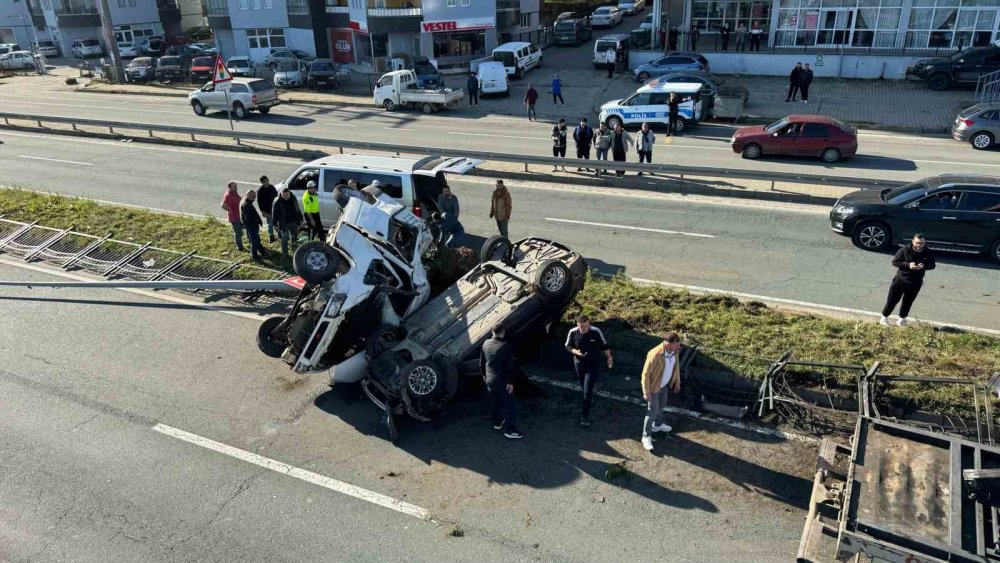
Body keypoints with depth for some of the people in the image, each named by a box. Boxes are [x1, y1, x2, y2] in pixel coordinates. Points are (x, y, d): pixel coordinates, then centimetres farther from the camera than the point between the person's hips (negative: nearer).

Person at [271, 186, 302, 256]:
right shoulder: (277, 202, -14)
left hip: (293, 222, 4)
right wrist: (275, 224, -12)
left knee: (294, 235, 20)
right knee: (284, 238, -1)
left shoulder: (293, 199, -1)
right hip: (284, 223, -4)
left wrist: (300, 219, 12)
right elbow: (274, 213, -10)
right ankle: (285, 253, 9)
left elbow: (297, 210, 10)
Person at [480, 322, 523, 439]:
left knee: (494, 402, 22)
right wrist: (510, 382, -14)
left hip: (489, 379, 7)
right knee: (508, 405, 3)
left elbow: (481, 362, 11)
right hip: (502, 381, -7)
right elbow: (509, 366, -20)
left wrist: (484, 374, 24)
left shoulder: (486, 344, -1)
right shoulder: (505, 346, -21)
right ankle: (509, 430, 6)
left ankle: (497, 423, 38)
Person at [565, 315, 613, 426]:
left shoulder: (596, 332, -19)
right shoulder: (573, 332, -16)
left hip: (593, 366, -3)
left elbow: (604, 345, -3)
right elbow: (568, 346, -2)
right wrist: (575, 352, -22)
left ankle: (585, 415, 11)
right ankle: (591, 400, 57)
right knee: (584, 387, 25)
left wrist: (609, 358, 3)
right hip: (579, 364, 3)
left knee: (587, 391, -5)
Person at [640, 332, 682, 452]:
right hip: (654, 387, -7)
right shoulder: (655, 355, -36)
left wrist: (677, 382, 14)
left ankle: (657, 424, 54)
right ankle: (646, 436, 19)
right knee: (653, 411, 2)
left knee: (661, 405, 28)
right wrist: (646, 392, -20)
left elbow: (676, 366, 6)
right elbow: (646, 373, -25)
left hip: (665, 384, 7)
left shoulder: (675, 351, -14)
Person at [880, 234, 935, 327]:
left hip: (915, 283, 2)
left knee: (907, 302, 13)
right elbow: (894, 262, -12)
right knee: (892, 299, 2)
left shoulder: (928, 253, -7)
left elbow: (932, 265, 2)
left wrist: (924, 266, -21)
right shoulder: (904, 250, -16)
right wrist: (908, 265, -28)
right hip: (900, 280, -2)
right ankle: (884, 317, 18)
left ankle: (902, 319, 31)